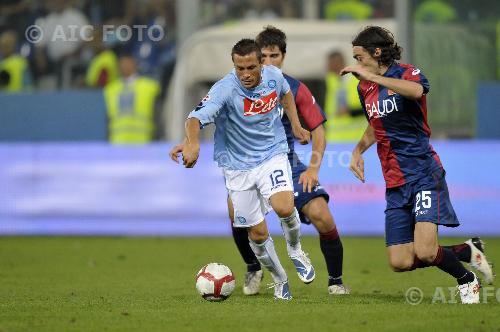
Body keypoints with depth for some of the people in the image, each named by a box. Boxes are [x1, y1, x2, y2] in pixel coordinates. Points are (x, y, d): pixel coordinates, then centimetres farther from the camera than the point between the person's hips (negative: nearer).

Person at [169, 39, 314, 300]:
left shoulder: (274, 76, -11)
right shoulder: (224, 90, -25)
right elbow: (198, 117, -42)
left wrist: (296, 126, 17)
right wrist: (191, 142, -62)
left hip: (272, 154, 1)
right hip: (238, 166, -1)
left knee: (284, 207, -26)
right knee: (257, 233, 4)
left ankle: (295, 250, 6)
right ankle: (279, 280, 31)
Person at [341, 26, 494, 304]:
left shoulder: (406, 73, -9)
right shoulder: (365, 88, 13)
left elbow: (418, 90, -35)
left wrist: (371, 76, -36)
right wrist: (359, 151, 13)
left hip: (424, 174, -7)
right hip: (395, 183, 7)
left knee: (425, 252, -22)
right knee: (400, 262, -3)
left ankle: (467, 280, 10)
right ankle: (468, 251, 19)